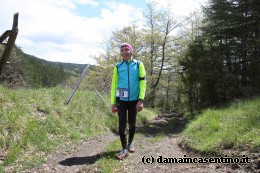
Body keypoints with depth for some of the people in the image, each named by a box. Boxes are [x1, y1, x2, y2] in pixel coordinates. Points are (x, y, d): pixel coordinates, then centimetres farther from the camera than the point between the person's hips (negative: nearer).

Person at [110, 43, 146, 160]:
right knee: (122, 124, -3)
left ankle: (130, 143, 34)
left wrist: (141, 100, -13)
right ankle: (124, 149, 7)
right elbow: (114, 84, 4)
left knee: (132, 123, 13)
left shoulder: (138, 65, -2)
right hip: (121, 99, 0)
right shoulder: (118, 66, 2)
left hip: (134, 99, 0)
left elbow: (143, 82, -6)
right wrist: (113, 102, 2)